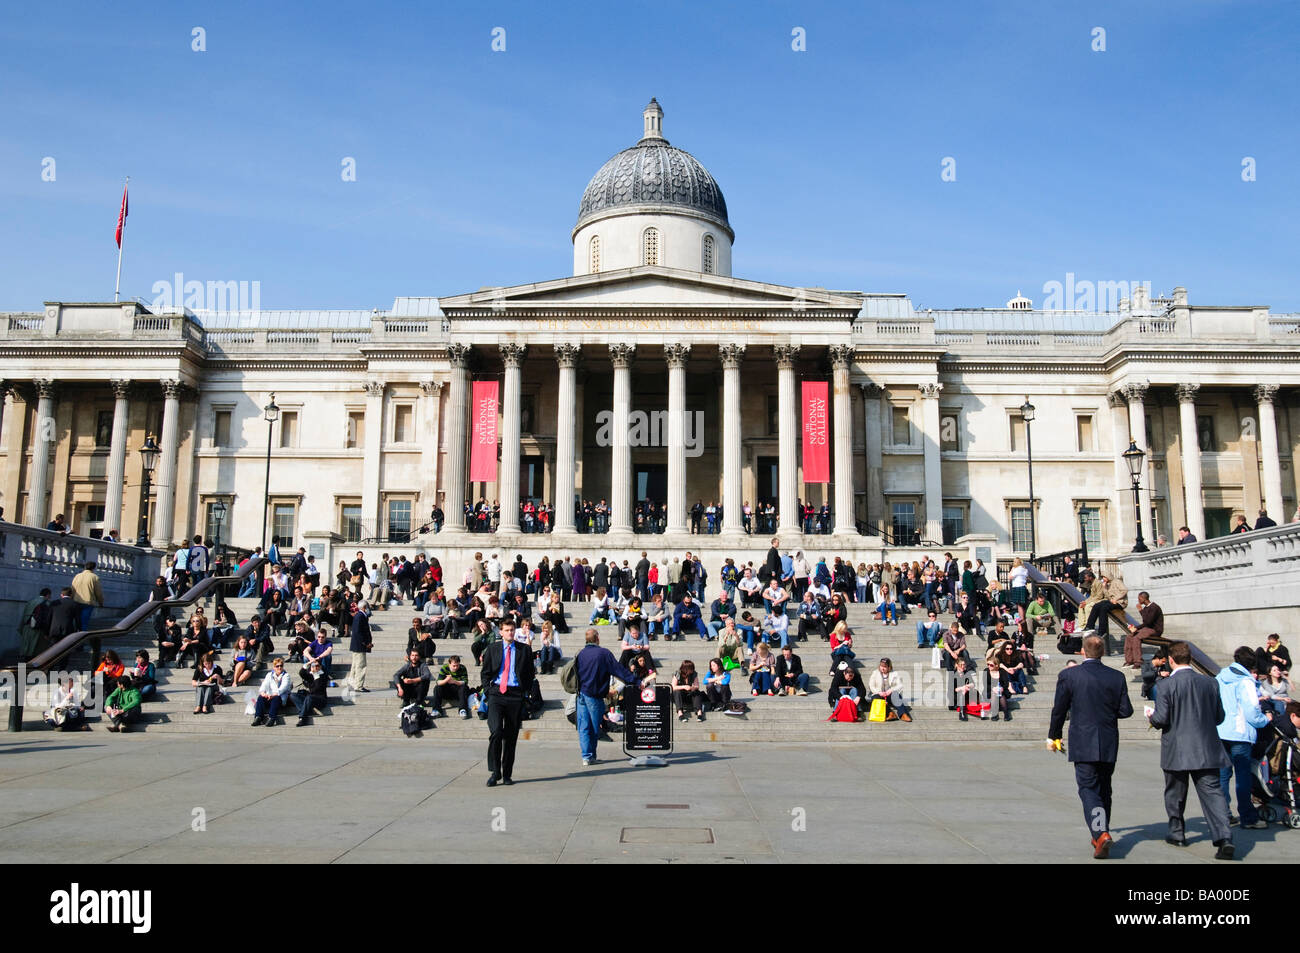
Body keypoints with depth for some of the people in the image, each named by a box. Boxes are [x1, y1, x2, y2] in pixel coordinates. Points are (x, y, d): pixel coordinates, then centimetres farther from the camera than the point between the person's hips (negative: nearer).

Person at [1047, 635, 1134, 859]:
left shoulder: (1068, 675, -8)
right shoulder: (1117, 677, -1)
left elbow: (1059, 710, -3)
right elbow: (1126, 710, 0)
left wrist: (1054, 735, 11)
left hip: (1083, 744, -3)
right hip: (1109, 745, 3)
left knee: (1088, 789, -1)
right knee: (1104, 789, 16)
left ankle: (1101, 833, -20)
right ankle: (1100, 836, 25)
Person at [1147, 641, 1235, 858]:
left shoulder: (1167, 685, -13)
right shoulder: (1209, 682, 1)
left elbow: (1161, 719, -14)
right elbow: (1219, 716, 6)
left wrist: (1151, 716, 8)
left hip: (1176, 750, -3)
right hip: (1206, 750, 3)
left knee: (1175, 794, 14)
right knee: (1212, 792, 0)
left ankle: (1176, 833, 26)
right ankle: (1224, 837, -14)